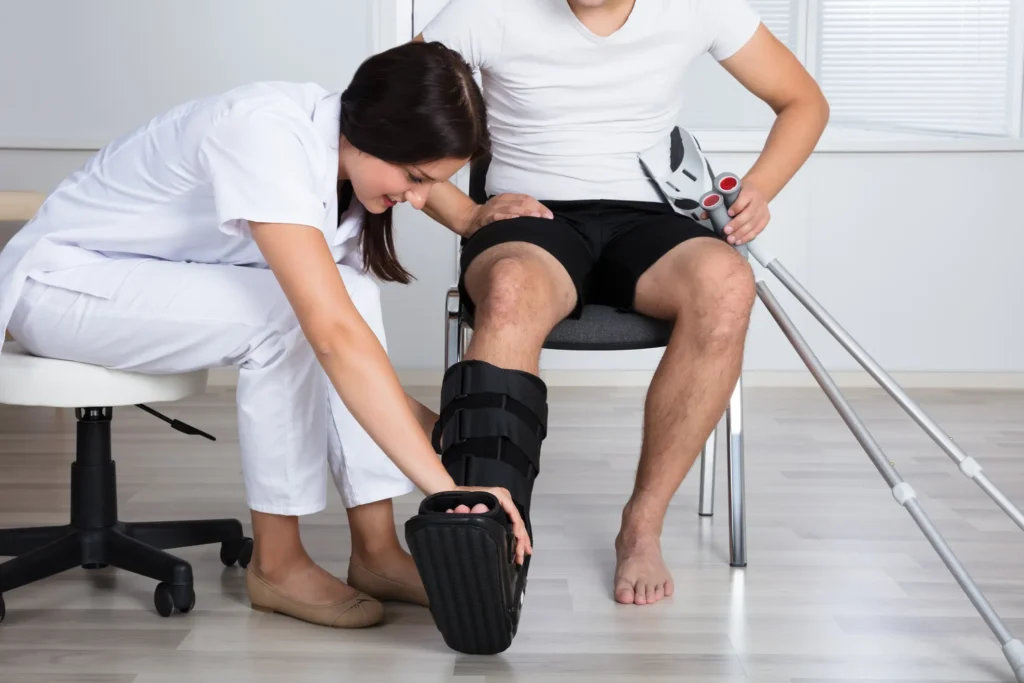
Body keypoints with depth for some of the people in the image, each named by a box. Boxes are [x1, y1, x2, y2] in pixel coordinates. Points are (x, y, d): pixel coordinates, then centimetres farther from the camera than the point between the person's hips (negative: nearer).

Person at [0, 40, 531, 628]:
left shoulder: (339, 151, -7)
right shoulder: (268, 135, -33)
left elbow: (349, 329, -4)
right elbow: (333, 334, -41)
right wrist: (444, 486, -42)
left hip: (161, 283, 8)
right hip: (56, 281, -7)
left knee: (349, 291, -15)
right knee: (288, 314, -29)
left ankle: (375, 550, -10)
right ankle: (277, 563, -13)